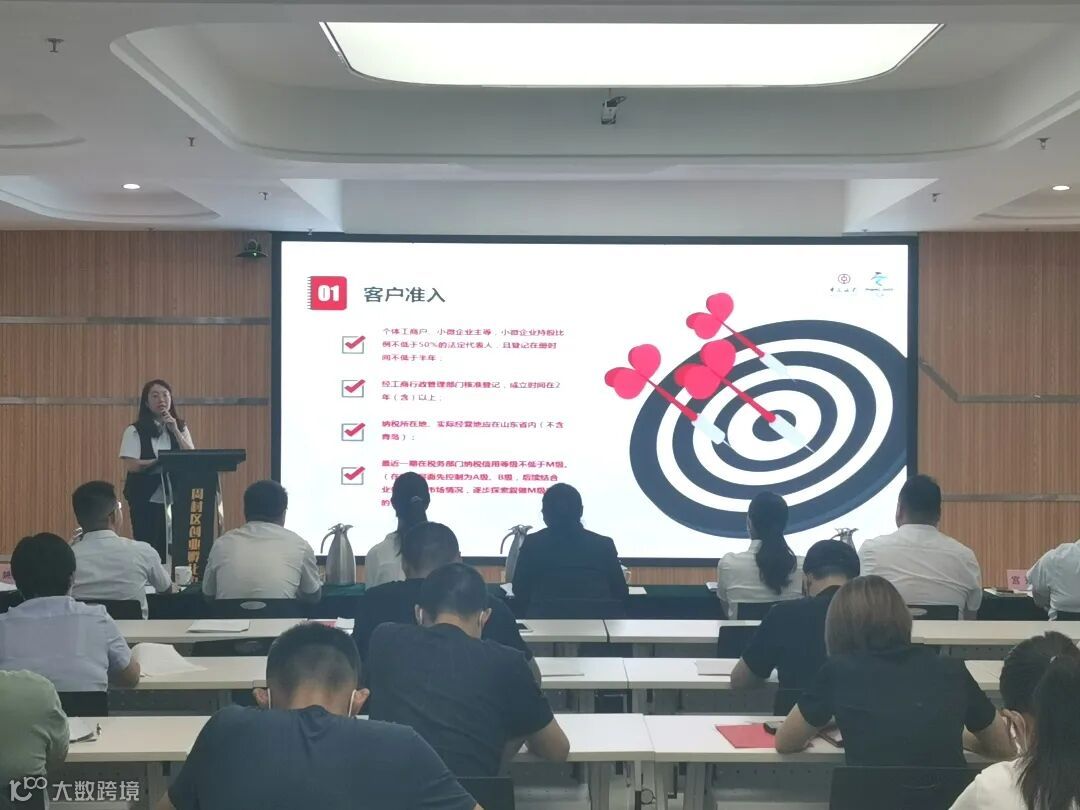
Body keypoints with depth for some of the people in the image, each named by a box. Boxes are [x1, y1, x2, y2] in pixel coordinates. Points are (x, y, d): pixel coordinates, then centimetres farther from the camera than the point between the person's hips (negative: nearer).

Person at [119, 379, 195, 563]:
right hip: (145, 499, -3)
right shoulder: (135, 431, -1)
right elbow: (130, 465, -11)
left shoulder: (181, 428, 11)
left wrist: (175, 431, -9)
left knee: (174, 550, 0)